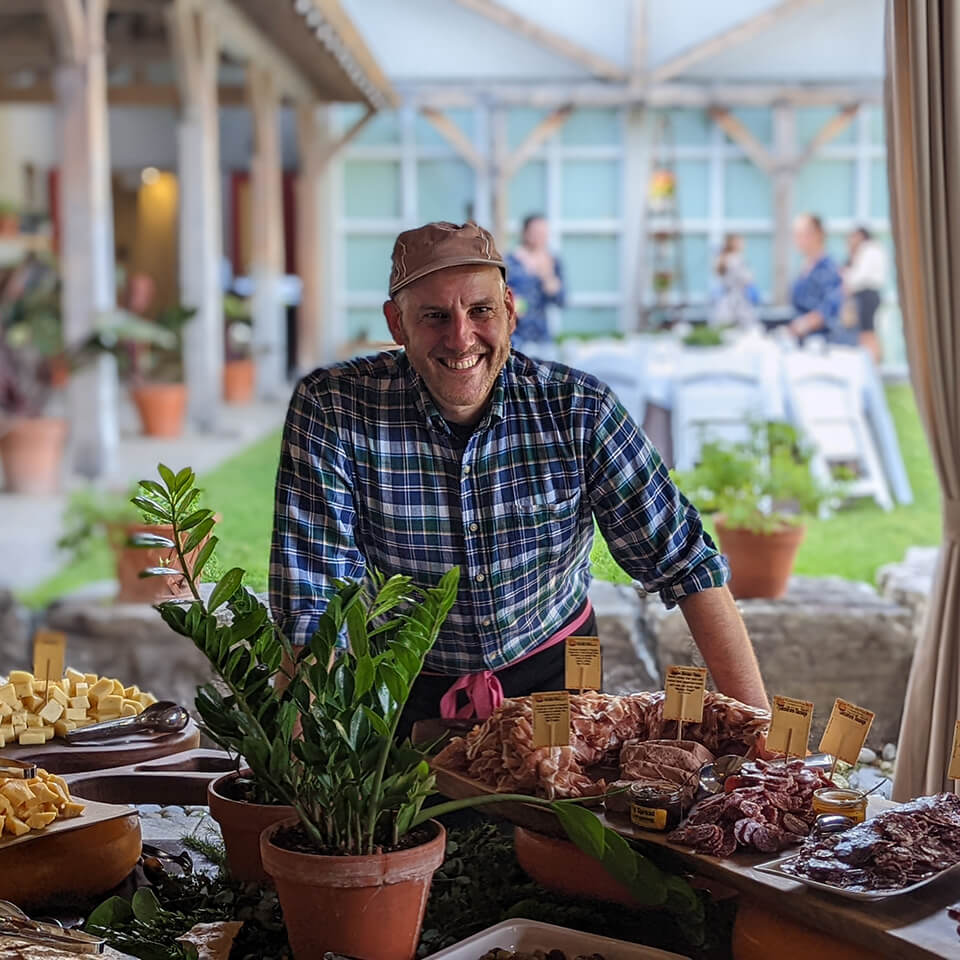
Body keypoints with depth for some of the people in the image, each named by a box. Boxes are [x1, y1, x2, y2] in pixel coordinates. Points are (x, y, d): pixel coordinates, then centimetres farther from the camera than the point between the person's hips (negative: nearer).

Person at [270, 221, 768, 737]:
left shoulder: (578, 409, -13)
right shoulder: (330, 409, -18)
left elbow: (687, 562, -9)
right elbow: (313, 604, -17)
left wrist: (757, 719, -14)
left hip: (551, 671, 2)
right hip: (403, 689, -1)